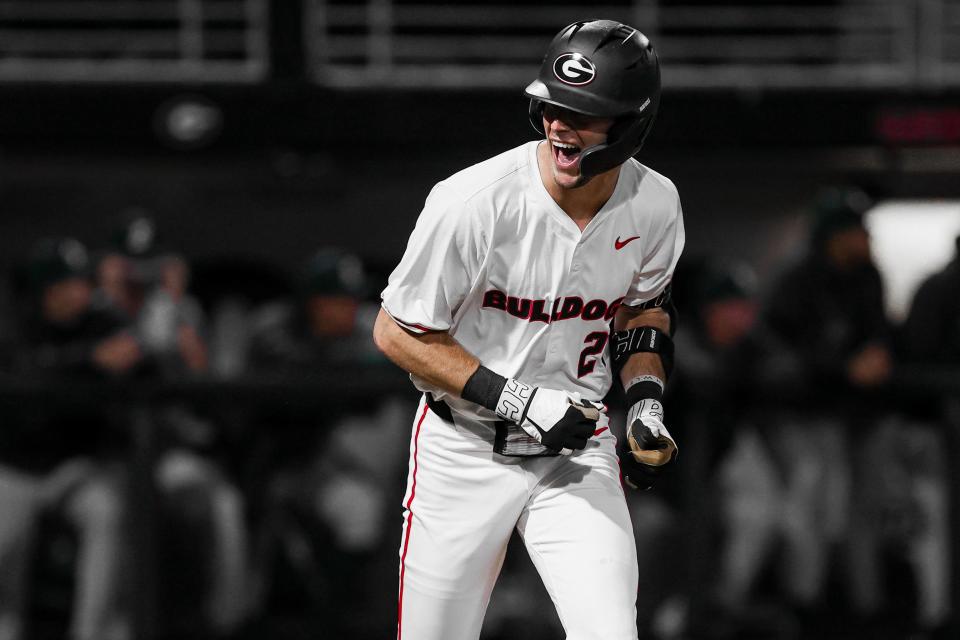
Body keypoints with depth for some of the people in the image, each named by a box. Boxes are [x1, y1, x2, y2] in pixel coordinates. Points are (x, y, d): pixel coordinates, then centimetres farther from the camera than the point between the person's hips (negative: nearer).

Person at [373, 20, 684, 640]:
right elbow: (397, 332, -14)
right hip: (465, 448, -2)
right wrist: (515, 399, -22)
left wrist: (647, 400, -2)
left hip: (578, 449, 2)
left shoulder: (654, 205, -9)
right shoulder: (474, 202, -23)